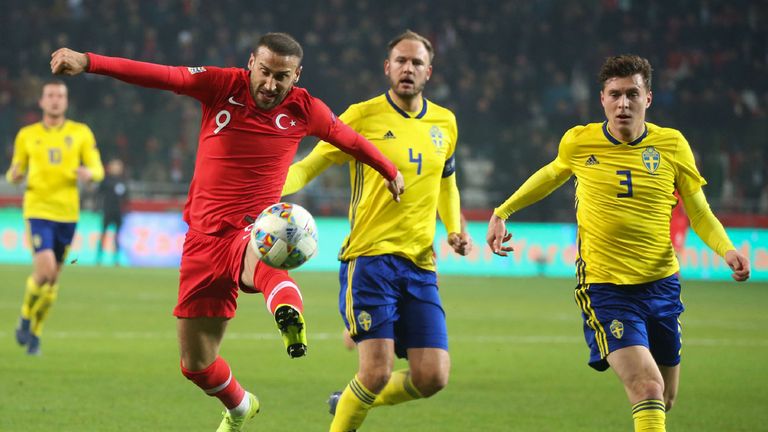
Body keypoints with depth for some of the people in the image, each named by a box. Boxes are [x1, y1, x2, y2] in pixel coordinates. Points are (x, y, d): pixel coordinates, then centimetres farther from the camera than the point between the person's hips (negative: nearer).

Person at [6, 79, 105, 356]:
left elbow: (98, 169, 3)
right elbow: (15, 173, 13)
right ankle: (25, 320, 4)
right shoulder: (27, 135, 6)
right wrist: (14, 175, -11)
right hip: (38, 210, -2)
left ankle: (34, 333, 25)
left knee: (53, 277, 7)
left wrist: (89, 173, -21)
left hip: (67, 213, 2)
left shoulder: (81, 133, 5)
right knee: (45, 268, -20)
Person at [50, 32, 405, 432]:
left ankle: (289, 312, -73)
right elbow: (157, 75, -15)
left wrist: (391, 173, 31)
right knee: (196, 365, 8)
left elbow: (350, 140, 18)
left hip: (253, 231, -2)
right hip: (204, 238, 2)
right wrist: (88, 62, -25)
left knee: (260, 252, -44)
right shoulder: (222, 86, -5)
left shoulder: (304, 110, -1)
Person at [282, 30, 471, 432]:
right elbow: (308, 166, 0)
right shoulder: (363, 116, -2)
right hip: (369, 257, -5)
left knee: (432, 377, -2)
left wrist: (456, 229, 13)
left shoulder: (444, 123, 13)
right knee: (377, 372, -15)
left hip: (420, 263, 5)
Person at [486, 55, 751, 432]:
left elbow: (699, 214, 5)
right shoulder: (578, 143, -4)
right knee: (648, 388, -22)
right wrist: (502, 212, 20)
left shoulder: (672, 145, -3)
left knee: (664, 399, 13)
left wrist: (727, 250, -14)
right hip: (603, 286, -3)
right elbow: (553, 174, 20)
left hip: (660, 284, 3)